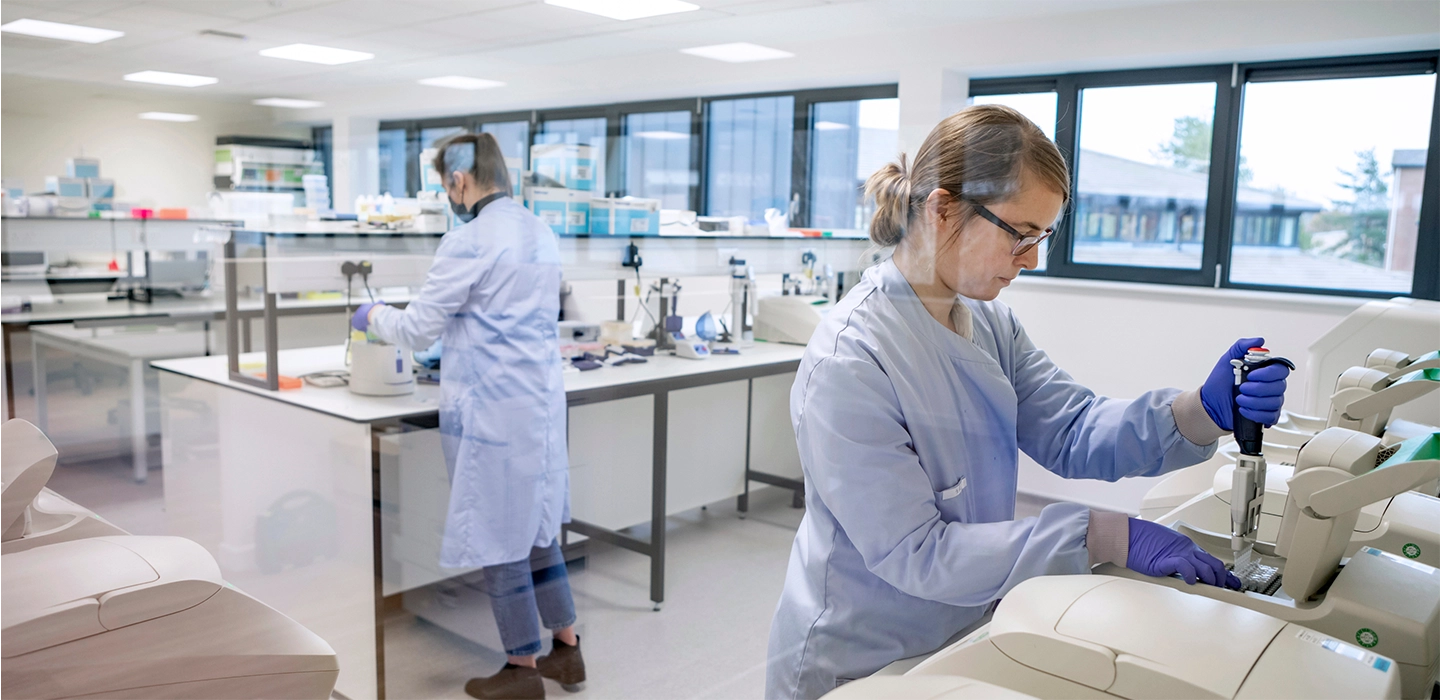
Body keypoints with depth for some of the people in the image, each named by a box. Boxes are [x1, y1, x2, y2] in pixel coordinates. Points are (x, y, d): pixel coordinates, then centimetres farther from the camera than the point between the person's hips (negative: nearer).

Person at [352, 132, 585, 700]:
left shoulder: (470, 241, -16)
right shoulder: (541, 233, 9)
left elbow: (418, 327, -10)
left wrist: (374, 316, 10)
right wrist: (449, 336, 30)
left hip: (492, 409, -8)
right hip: (540, 399, 8)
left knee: (500, 536, 5)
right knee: (535, 527, 19)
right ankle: (567, 649, 29)